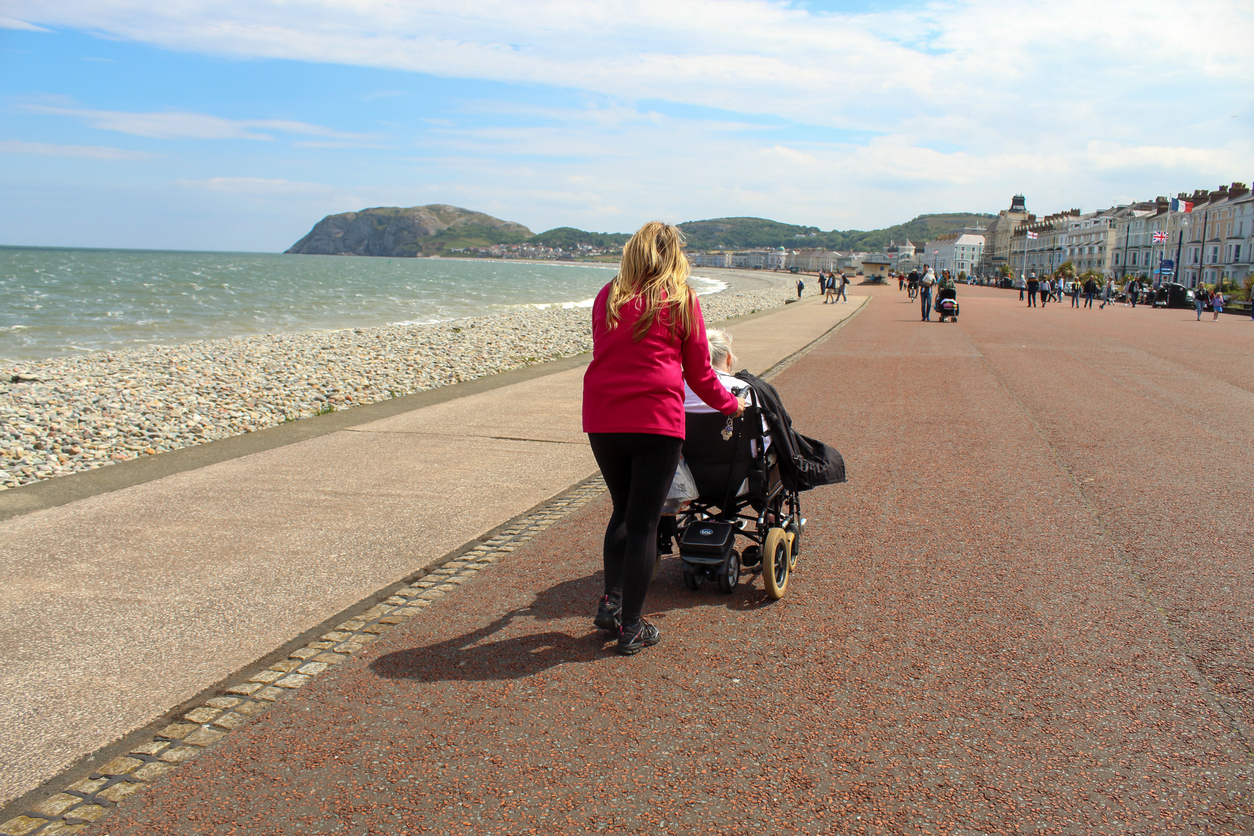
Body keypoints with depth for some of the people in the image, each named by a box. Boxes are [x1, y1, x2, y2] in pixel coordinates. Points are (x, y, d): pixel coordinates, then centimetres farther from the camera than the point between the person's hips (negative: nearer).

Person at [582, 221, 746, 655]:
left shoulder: (608, 297, 11)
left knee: (623, 511, 22)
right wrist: (730, 404, 24)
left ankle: (611, 601, 18)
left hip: (602, 420, 4)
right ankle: (631, 627, 8)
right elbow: (699, 373, 6)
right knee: (644, 522, 3)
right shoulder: (681, 301, 0)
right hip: (655, 422, -4)